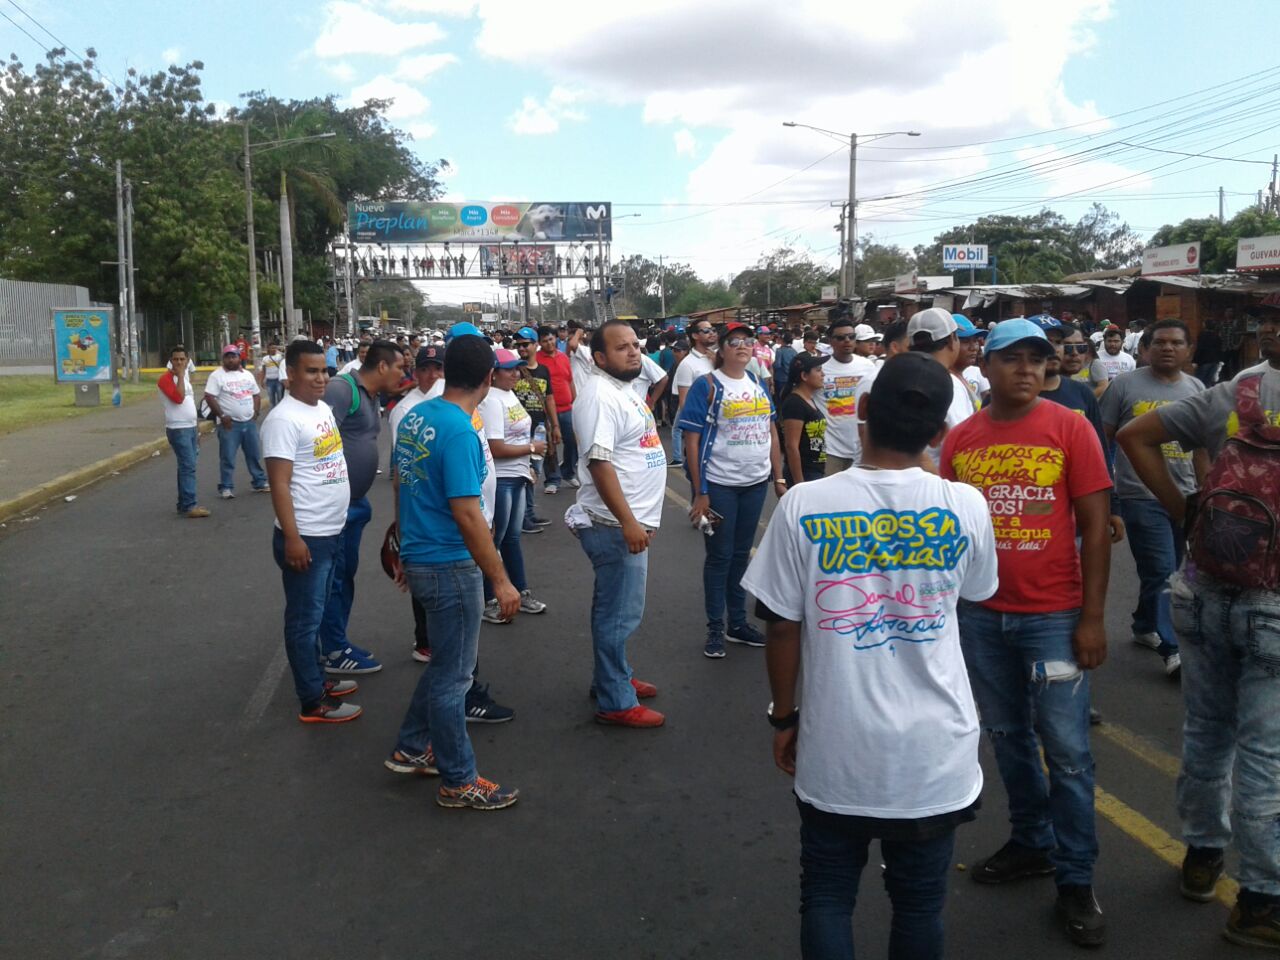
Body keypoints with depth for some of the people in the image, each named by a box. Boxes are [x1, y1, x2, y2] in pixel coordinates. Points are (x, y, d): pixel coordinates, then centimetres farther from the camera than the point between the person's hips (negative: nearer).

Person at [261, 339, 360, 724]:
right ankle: (312, 701, 9)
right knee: (305, 620, 1)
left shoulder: (323, 408, 10)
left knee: (317, 614, 21)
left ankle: (318, 679, 34)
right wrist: (292, 537, -24)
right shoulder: (284, 419, -18)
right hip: (305, 537, -9)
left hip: (331, 533, 9)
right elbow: (279, 483, -21)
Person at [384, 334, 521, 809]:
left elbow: (400, 487, 13)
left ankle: (410, 749, 34)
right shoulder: (460, 433, -23)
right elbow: (467, 514, -25)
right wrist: (501, 581, -19)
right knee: (453, 675, 4)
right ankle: (458, 782, 18)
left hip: (418, 558, 9)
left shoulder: (414, 417, 4)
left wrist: (405, 551, 23)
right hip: (450, 567, -9)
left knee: (446, 663, 23)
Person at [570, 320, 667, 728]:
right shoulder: (600, 396, -18)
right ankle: (616, 703, 9)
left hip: (632, 522, 10)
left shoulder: (625, 389, 14)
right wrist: (628, 521, -27)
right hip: (616, 526, -10)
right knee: (621, 613, -2)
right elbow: (600, 462, -25)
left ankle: (613, 677, 35)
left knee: (616, 608, 21)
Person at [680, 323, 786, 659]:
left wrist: (779, 478, 9)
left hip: (756, 483, 5)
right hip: (719, 485, -5)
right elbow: (691, 441, -12)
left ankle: (738, 622, 27)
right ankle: (715, 629, 16)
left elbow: (772, 433, 14)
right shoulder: (706, 385, -9)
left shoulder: (758, 384, 8)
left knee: (742, 554, 15)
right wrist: (699, 492, -15)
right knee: (719, 556, 4)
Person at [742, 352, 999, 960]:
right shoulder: (965, 507, -10)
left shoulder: (803, 506, -15)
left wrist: (784, 717, 6)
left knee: (826, 900, 18)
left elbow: (783, 629, -8)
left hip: (835, 750, -1)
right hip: (933, 752, 2)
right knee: (919, 907, 19)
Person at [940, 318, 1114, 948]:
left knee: (1066, 748, 2)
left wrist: (1092, 618, -9)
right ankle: (1032, 842, 34)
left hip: (1054, 616, -3)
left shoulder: (1070, 429, -6)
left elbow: (1095, 529, -5)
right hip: (980, 615, 3)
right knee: (1007, 736, 16)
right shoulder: (960, 438, 2)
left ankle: (1075, 879, 17)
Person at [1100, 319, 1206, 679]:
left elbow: (1201, 447, 16)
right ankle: (1170, 650, 1)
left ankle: (1144, 627, 33)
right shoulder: (1125, 385, -4)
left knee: (1162, 572, 14)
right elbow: (1102, 439, -2)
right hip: (1141, 496, -5)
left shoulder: (1196, 389, 10)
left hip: (1184, 496, 5)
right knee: (1160, 572, -7)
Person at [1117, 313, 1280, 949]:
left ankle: (1202, 854, 34)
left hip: (1207, 593, 4)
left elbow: (1134, 435, 3)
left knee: (1206, 731, 18)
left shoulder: (1228, 395, -1)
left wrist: (1182, 510, 4)